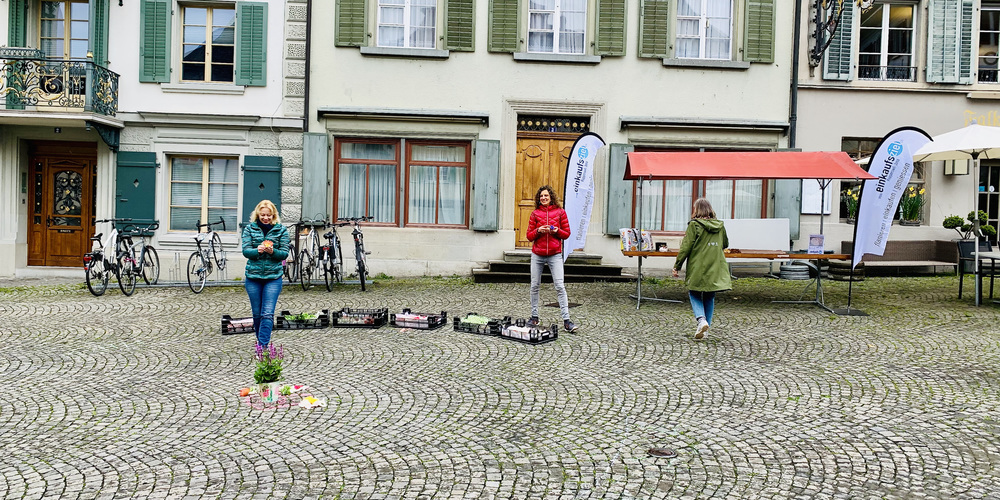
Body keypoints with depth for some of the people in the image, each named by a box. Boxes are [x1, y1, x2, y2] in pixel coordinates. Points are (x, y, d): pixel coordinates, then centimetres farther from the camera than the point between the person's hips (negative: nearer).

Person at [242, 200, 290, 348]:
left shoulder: (281, 230, 2)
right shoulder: (249, 229, 5)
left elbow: (285, 253, -1)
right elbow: (246, 251, -2)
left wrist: (272, 251, -21)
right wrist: (257, 251, -22)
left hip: (273, 276, -2)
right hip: (253, 276, 2)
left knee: (267, 314, -11)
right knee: (257, 313, 11)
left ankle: (263, 344, -11)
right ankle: (261, 340, 30)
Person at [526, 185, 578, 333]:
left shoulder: (560, 212, 5)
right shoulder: (535, 213, 7)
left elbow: (567, 233, 7)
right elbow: (529, 236, 7)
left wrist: (557, 231, -12)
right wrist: (538, 231, -12)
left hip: (555, 255, -2)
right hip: (537, 255, 2)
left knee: (560, 286, -8)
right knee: (535, 286, 6)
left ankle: (566, 321, -8)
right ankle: (534, 317, 19)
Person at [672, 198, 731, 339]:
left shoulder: (694, 225, -9)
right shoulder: (720, 225, 7)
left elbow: (686, 247, -10)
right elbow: (725, 244, 21)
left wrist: (677, 266, -3)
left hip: (698, 269, -4)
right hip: (716, 269, 4)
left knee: (694, 295, 8)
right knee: (709, 297, 14)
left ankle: (701, 319, -16)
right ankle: (705, 329, 16)